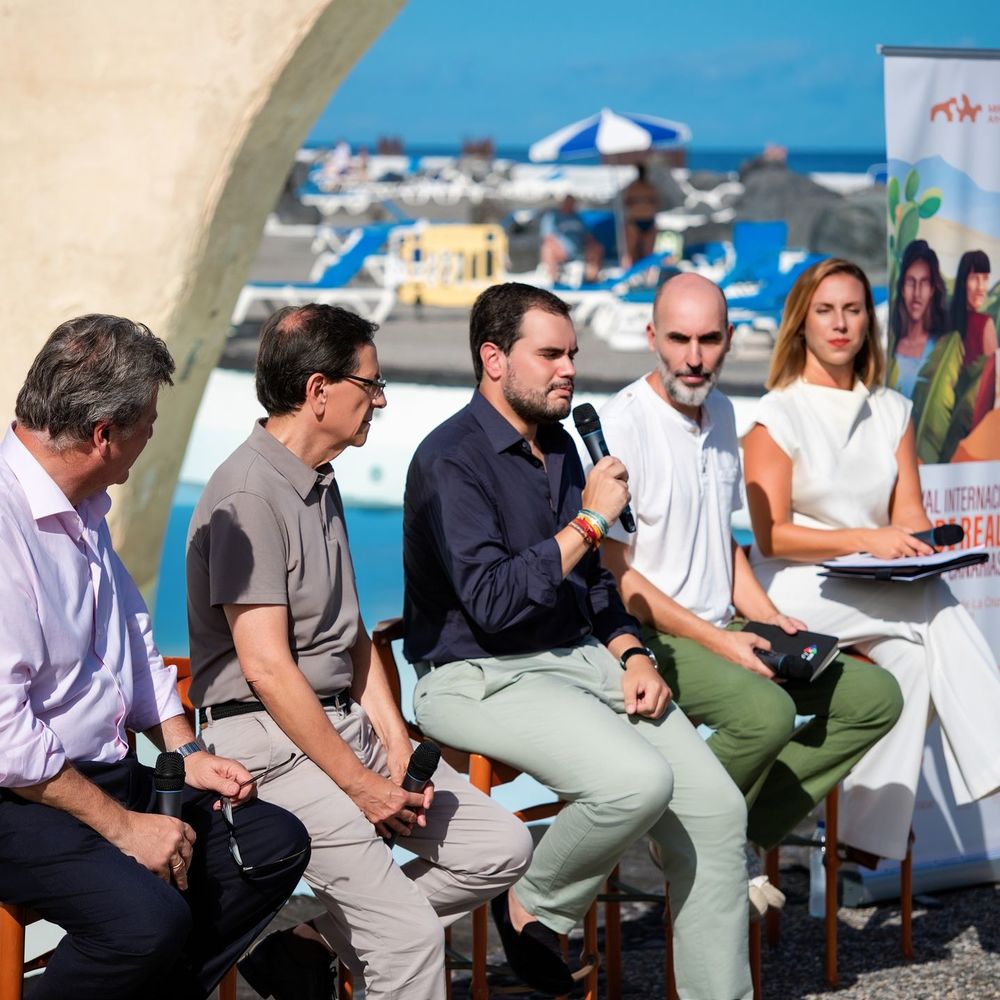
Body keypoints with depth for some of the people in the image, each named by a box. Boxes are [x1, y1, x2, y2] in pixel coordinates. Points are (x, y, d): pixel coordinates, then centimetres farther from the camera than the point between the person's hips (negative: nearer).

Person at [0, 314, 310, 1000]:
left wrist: (184, 752, 10)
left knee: (274, 842, -2)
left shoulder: (85, 508, 11)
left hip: (106, 773, 10)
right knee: (147, 917, -32)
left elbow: (133, 642, 24)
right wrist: (122, 826, -18)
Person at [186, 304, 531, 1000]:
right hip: (270, 738, -10)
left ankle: (314, 941, 5)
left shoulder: (320, 483, 15)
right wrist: (360, 784, -16)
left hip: (346, 720, 10)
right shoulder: (250, 494, -16)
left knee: (501, 848, 3)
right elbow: (267, 667, -20)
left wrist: (394, 740, 5)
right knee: (412, 934, -19)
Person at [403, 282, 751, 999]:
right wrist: (589, 520, -17)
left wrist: (631, 653, 5)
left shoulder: (560, 445, 14)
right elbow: (493, 604, -23)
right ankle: (535, 909, -4)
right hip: (483, 675, -8)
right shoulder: (451, 460, -13)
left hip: (580, 659, 8)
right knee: (638, 780, -31)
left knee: (718, 807, -7)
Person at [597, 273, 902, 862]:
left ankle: (743, 835, -3)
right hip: (652, 638, -9)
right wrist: (716, 641, -18)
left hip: (725, 630, 9)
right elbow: (614, 572, -15)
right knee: (767, 711, -34)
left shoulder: (721, 413, 14)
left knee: (876, 696, -3)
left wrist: (769, 617, 7)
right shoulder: (621, 425, -13)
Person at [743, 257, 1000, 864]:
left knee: (916, 651, -31)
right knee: (934, 608, -30)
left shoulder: (893, 411, 17)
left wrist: (919, 547, -16)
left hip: (885, 592, 5)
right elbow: (772, 536, -8)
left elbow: (910, 513, 8)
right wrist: (866, 540, -20)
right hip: (796, 587, -5)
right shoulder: (778, 414, 0)